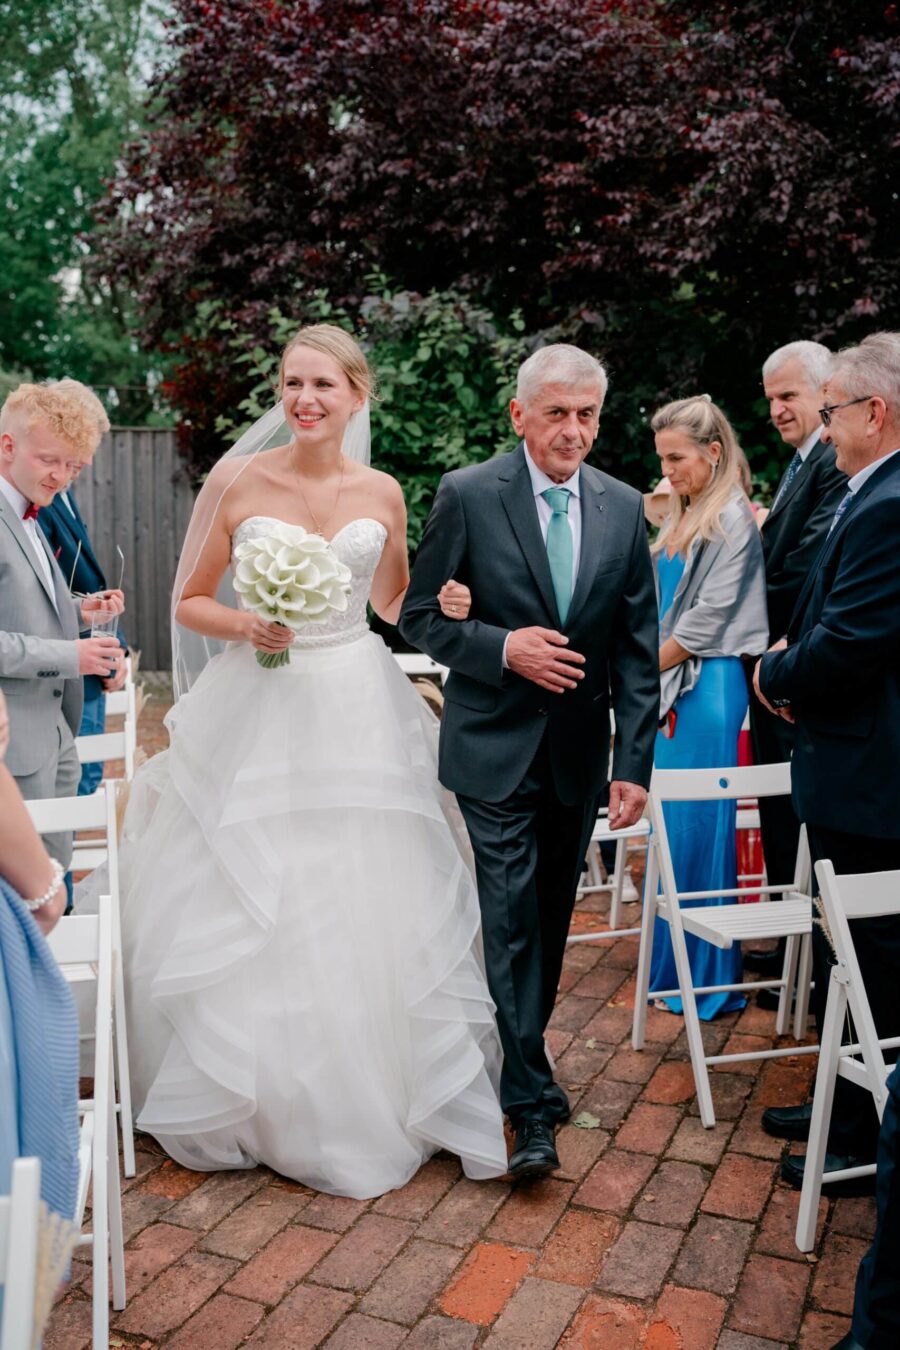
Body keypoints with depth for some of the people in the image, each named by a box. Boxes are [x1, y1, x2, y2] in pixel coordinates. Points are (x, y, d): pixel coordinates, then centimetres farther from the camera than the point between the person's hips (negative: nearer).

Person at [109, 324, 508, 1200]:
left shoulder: (381, 493, 5)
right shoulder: (236, 481, -3)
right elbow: (188, 603, 2)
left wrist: (444, 609, -5)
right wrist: (246, 627, -17)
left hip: (360, 716, 2)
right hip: (256, 714, -2)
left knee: (365, 916, 5)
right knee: (245, 920, 4)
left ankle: (366, 1102, 27)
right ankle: (246, 1101, 28)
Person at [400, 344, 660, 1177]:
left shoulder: (623, 508, 2)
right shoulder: (467, 496, -7)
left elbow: (637, 647, 1)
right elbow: (420, 616, -3)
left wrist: (635, 761, -4)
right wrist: (504, 648, -19)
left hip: (580, 751, 4)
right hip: (495, 744, -3)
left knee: (551, 916, 16)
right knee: (512, 918, -2)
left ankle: (525, 1052, 38)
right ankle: (531, 1101, 10)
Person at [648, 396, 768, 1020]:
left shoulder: (732, 519, -11)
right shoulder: (686, 517, 16)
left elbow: (711, 616, -16)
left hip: (708, 687, -9)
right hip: (674, 685, 9)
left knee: (699, 826, -3)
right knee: (675, 823, 14)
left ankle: (710, 975, 10)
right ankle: (675, 960, 27)